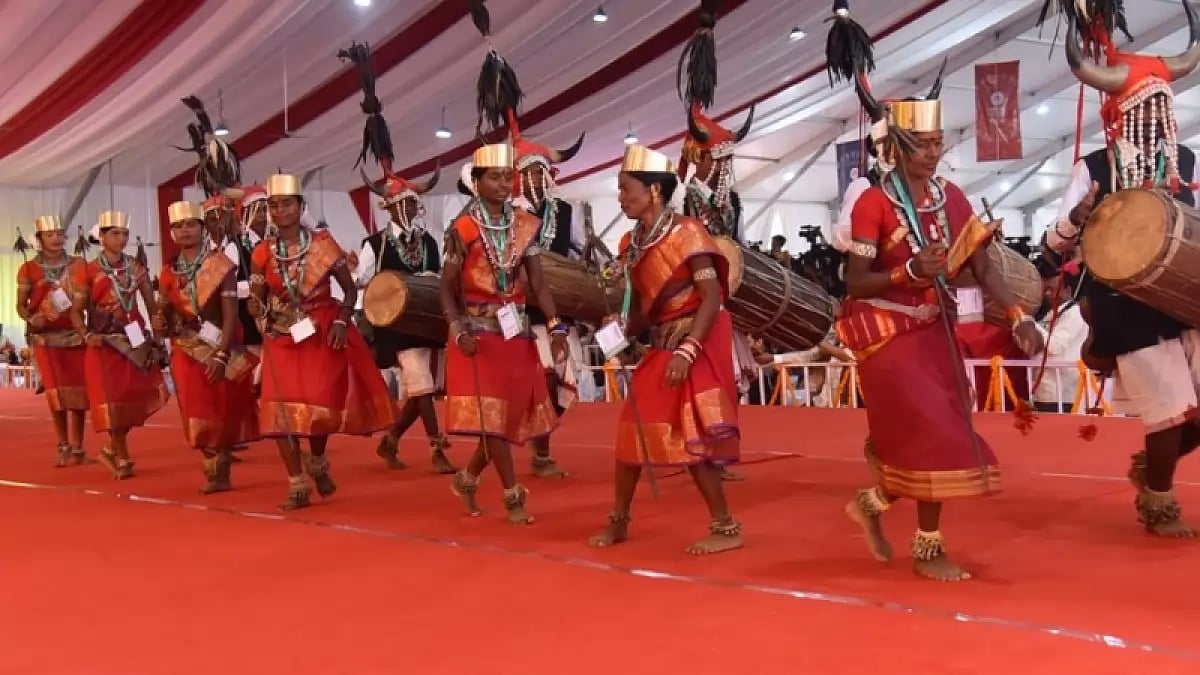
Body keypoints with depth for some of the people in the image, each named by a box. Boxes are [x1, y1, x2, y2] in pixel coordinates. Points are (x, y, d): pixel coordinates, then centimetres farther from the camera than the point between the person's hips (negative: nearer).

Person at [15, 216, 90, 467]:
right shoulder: (28, 269, 1)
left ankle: (76, 448, 7)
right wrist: (31, 319, -17)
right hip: (46, 338, -1)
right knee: (56, 392, 0)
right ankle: (64, 447, 10)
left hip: (75, 336, 1)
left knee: (77, 391, 1)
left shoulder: (78, 265, 5)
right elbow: (21, 305, 2)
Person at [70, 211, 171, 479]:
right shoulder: (88, 271, -5)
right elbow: (76, 311, -4)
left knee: (138, 397, 2)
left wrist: (158, 335, 0)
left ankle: (112, 449, 23)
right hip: (105, 344, -3)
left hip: (135, 341, 4)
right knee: (112, 400, -2)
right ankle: (122, 458, 11)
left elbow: (151, 303, 7)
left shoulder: (136, 267, 5)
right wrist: (87, 335, -20)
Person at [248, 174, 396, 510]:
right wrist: (257, 304, -17)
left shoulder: (323, 243, -5)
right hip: (283, 339, 2)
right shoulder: (263, 252, 1)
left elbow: (350, 289, 0)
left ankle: (317, 463, 26)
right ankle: (297, 485, 3)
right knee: (281, 408, -7)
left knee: (322, 404, -6)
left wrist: (341, 323, -14)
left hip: (323, 334, -2)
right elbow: (258, 306, 7)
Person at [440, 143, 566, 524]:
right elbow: (447, 288, -4)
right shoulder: (463, 230, -7)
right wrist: (458, 330, -19)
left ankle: (467, 478, 28)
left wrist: (556, 327, -11)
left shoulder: (526, 225, 2)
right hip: (479, 332, -4)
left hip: (516, 331, 5)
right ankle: (513, 496, 4)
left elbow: (537, 283, 0)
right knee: (490, 417, -7)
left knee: (512, 415, 8)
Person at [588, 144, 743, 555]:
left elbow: (712, 297, -18)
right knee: (632, 426, 9)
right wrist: (621, 330, -10)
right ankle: (619, 521, 22)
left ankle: (726, 528, 3)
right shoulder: (632, 243, 8)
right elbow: (641, 307, 11)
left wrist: (687, 351, -25)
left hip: (696, 343, -8)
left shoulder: (686, 231, -13)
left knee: (690, 436, -9)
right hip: (661, 345, 8)